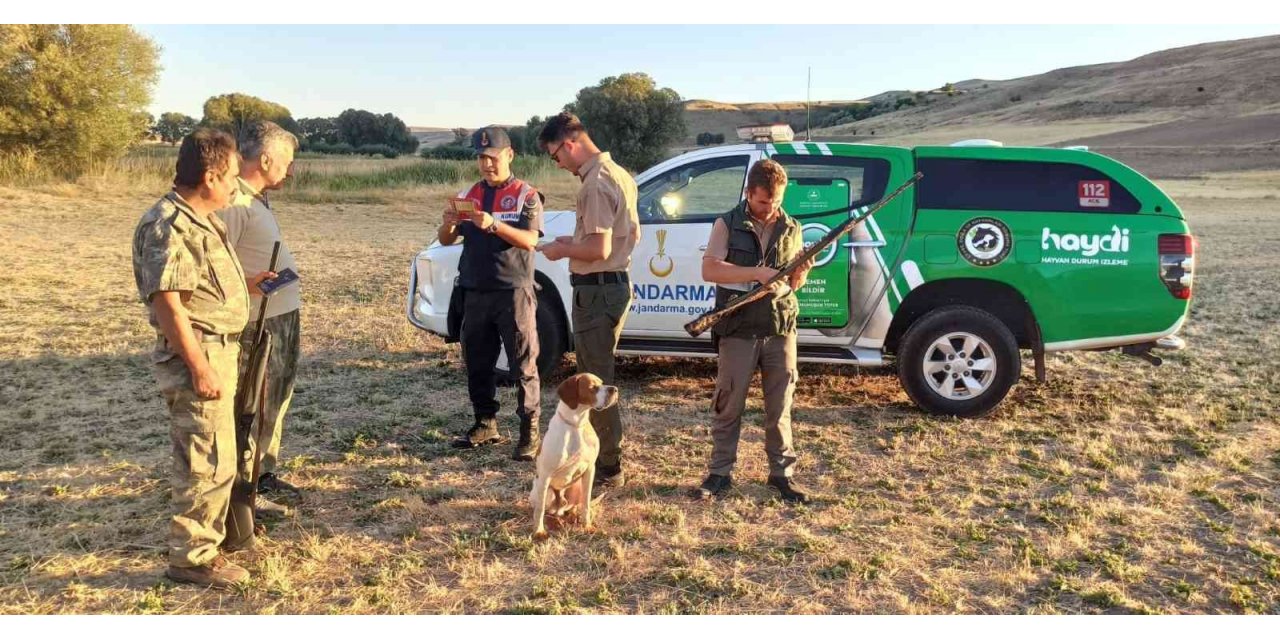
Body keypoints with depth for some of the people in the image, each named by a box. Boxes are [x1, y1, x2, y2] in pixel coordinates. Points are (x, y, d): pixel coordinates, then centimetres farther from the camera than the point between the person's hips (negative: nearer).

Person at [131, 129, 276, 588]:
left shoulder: (199, 219, 11)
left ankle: (208, 529, 39)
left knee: (208, 456, 23)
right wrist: (199, 367, -23)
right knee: (210, 462, -3)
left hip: (219, 351, 10)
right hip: (197, 357, -10)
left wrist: (244, 285, 23)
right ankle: (192, 555, 9)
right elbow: (168, 303, -23)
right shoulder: (168, 226, -20)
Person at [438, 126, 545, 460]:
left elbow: (529, 241, -14)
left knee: (524, 364, -2)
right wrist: (448, 224, -11)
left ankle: (529, 431, 3)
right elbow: (446, 240, 12)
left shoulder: (526, 196, -1)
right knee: (477, 363, 10)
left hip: (513, 292, -5)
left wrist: (493, 225, -28)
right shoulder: (469, 196, 12)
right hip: (476, 293, 5)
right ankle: (485, 424, 22)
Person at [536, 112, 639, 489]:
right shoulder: (618, 175, 13)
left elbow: (599, 250, -24)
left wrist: (562, 251, -7)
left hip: (596, 290, -10)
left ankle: (608, 468, 8)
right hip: (616, 284, 10)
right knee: (598, 375, 19)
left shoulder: (595, 183, -19)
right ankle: (604, 454, 31)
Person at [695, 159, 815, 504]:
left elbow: (792, 284, 16)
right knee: (728, 405, 5)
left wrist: (801, 274, -8)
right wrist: (757, 272, -22)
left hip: (780, 329, 3)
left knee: (780, 407, 9)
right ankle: (720, 473, 16)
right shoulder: (728, 225, -2)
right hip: (738, 330, -3)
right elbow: (709, 270, -15)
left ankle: (781, 472, 20)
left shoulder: (791, 229, 10)